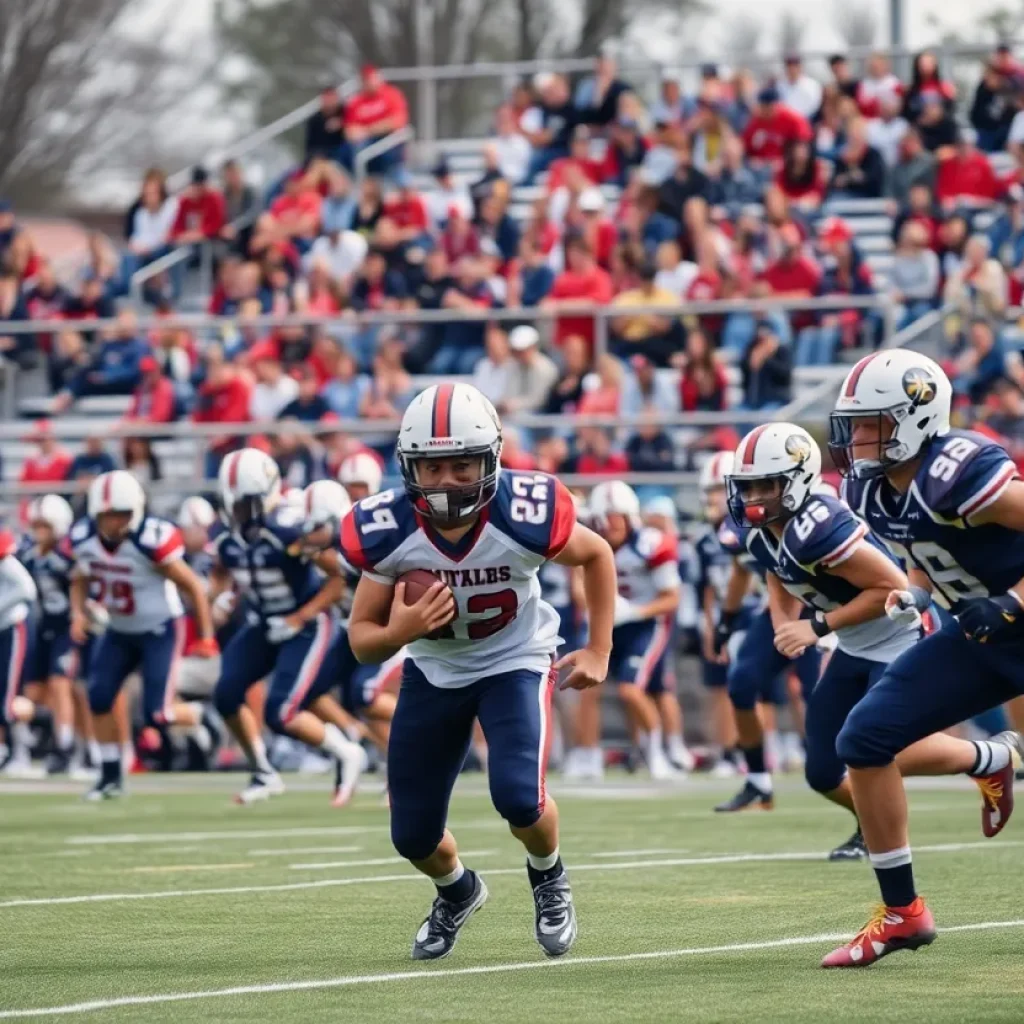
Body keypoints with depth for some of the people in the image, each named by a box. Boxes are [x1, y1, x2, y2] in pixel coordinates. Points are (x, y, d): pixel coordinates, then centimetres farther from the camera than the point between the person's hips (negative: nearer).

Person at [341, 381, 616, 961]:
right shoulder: (386, 531, -26)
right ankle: (458, 891, 43)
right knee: (413, 836, 4)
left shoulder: (525, 515, -28)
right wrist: (400, 631, -37)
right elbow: (362, 641, -14)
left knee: (519, 798, -25)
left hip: (515, 662, -2)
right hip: (434, 672, 2)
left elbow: (597, 555, -5)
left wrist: (599, 651, -5)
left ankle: (549, 878, 12)